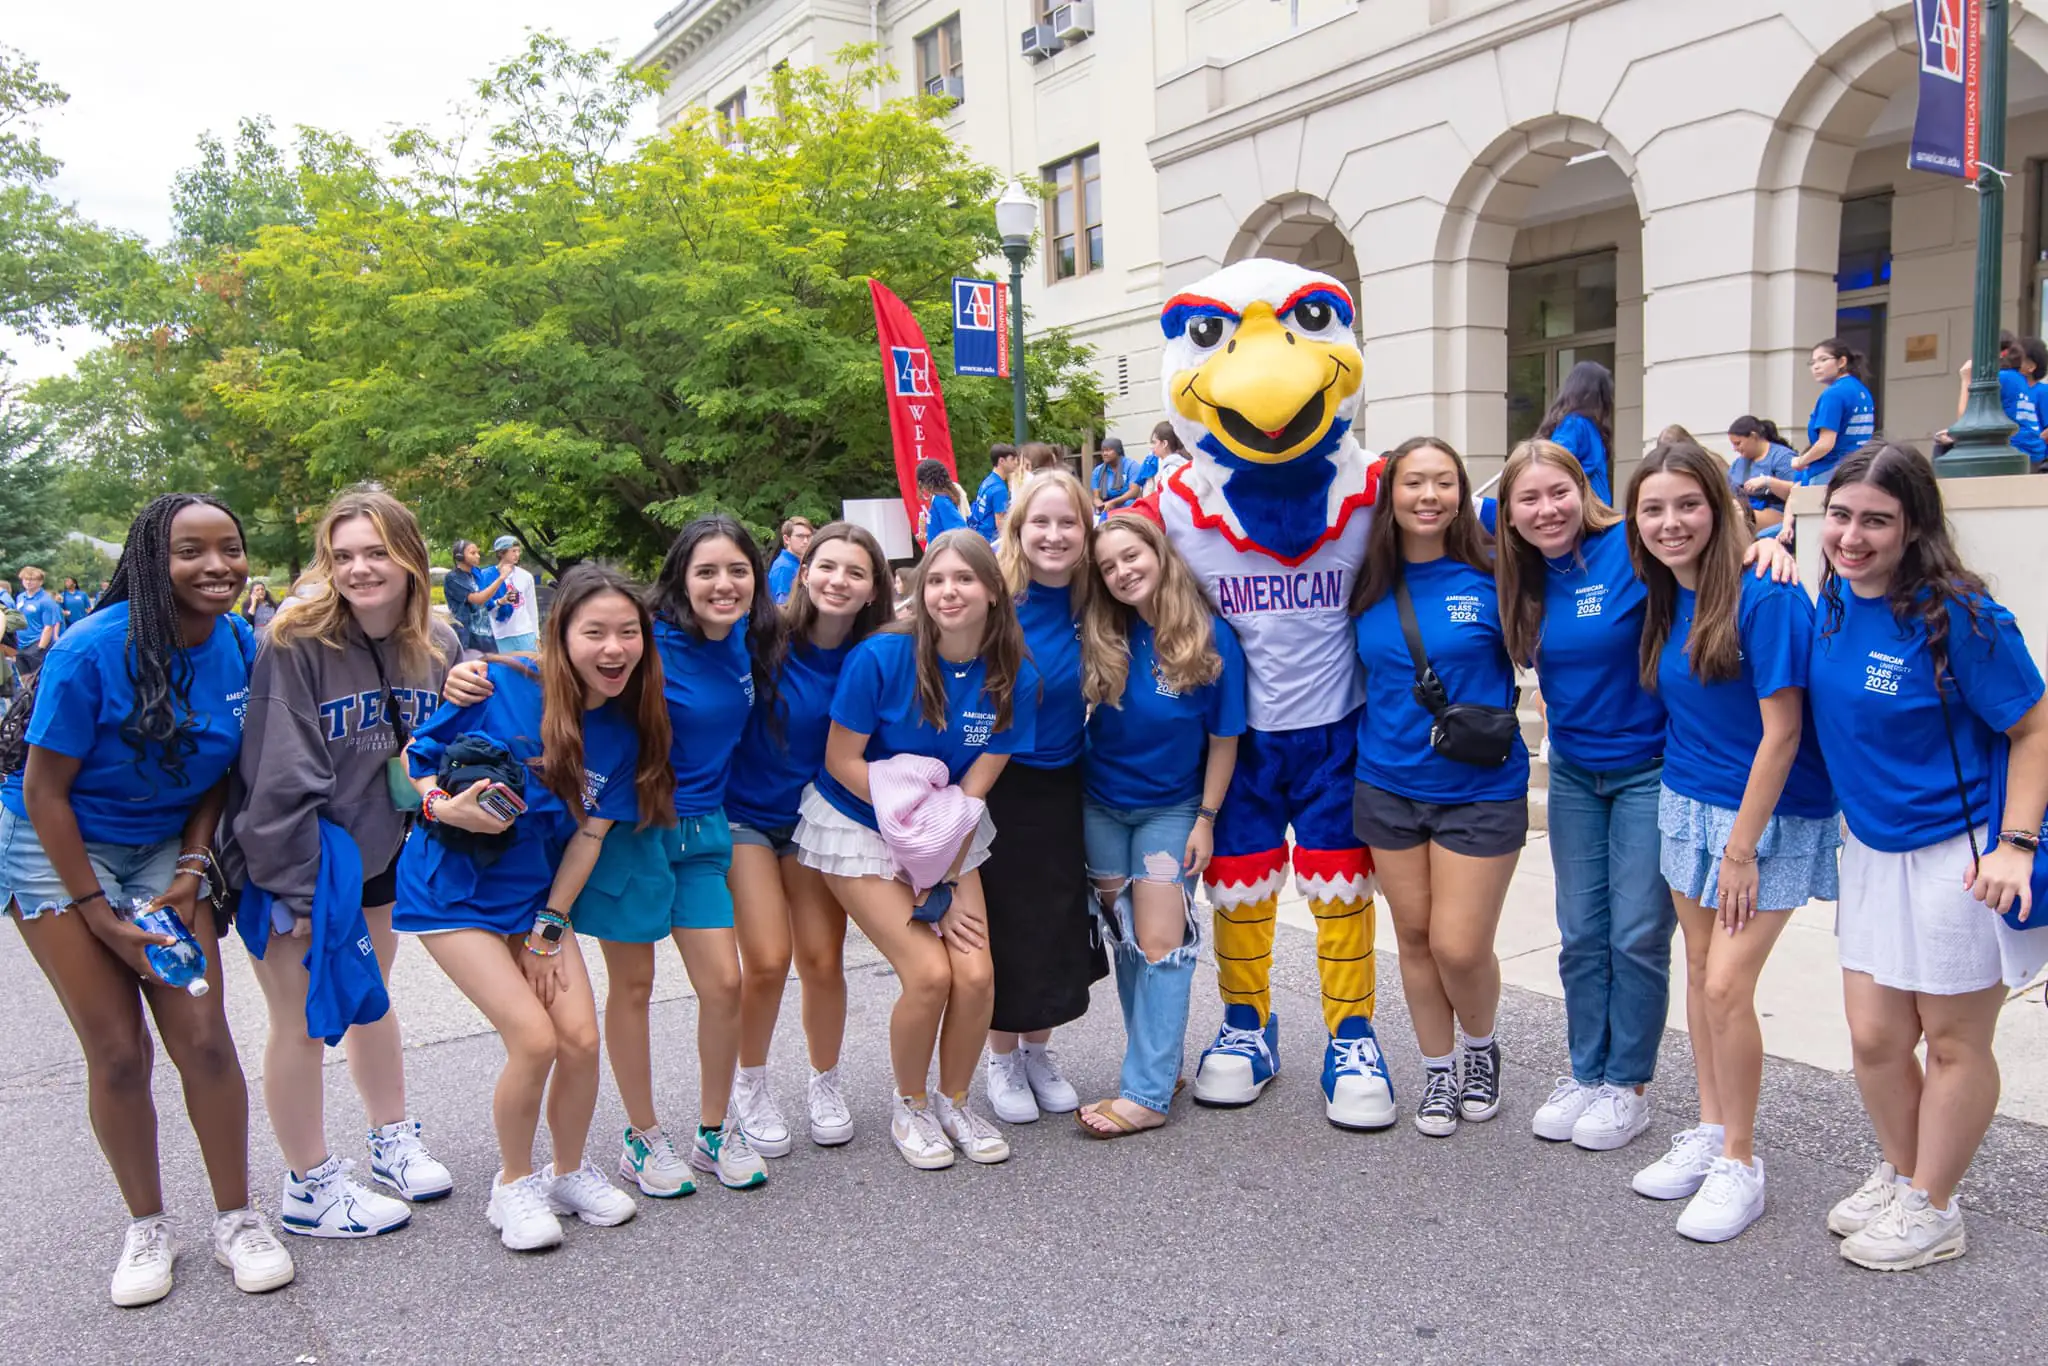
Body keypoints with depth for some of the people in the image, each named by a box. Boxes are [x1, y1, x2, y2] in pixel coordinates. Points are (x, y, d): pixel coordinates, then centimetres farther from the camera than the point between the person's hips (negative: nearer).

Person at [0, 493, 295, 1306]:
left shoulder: (240, 647, -10)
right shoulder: (95, 651, -24)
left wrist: (192, 870, -7)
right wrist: (103, 917, -14)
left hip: (165, 849, 4)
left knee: (203, 1039, -3)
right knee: (117, 1054, -2)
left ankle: (237, 1220, 13)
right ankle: (147, 1228, 19)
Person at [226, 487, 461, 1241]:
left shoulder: (436, 646, -6)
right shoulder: (295, 642, -23)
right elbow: (280, 778, -23)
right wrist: (296, 890, -20)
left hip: (374, 852, 6)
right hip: (288, 860, -5)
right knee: (303, 1020, 4)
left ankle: (392, 1140, 38)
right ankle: (309, 1188, 20)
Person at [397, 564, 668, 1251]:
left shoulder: (625, 731, -5)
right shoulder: (498, 686, -18)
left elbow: (589, 835, -1)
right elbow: (408, 757, -6)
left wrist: (549, 927, -1)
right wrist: (440, 807, -25)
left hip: (537, 897, 5)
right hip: (453, 892, -4)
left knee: (581, 1038, -4)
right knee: (534, 1037, -12)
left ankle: (569, 1171, 24)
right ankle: (514, 1182, 14)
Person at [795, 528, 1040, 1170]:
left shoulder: (1014, 680, -11)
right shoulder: (882, 657, -21)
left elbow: (973, 788, -9)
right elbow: (842, 761, -14)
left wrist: (945, 882, -13)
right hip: (858, 828, -3)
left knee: (976, 974, -9)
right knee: (929, 973, -14)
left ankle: (954, 1102, 19)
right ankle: (908, 1107, 14)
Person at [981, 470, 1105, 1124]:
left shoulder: (1092, 605, -5)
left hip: (1064, 787, 4)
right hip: (997, 786, -4)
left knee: (1061, 923, 11)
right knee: (1003, 927, 6)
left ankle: (1038, 1051, 32)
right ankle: (1002, 1061, 26)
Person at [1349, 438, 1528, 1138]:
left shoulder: (1493, 576, -9)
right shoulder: (1367, 585, 1)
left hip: (1480, 791, -3)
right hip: (1388, 786, 3)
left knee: (1460, 946, -2)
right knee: (1414, 936, 11)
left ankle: (1480, 1047, 30)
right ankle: (1437, 1070, 32)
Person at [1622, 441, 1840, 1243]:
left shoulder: (1764, 597, -19)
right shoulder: (1661, 598, 2)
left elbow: (1781, 731, -19)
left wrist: (1742, 848, -17)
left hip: (1769, 814, -7)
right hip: (1688, 803, 7)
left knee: (1727, 985, -7)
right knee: (1700, 970, 14)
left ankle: (1740, 1163, 11)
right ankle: (1710, 1132, 29)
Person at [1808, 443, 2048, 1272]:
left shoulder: (1958, 618, -20)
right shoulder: (1832, 599, -3)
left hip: (1961, 854, -6)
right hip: (1872, 849, 6)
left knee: (1952, 1043, 11)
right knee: (1874, 1038, 13)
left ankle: (1932, 1210, 28)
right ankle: (1899, 1176, 37)